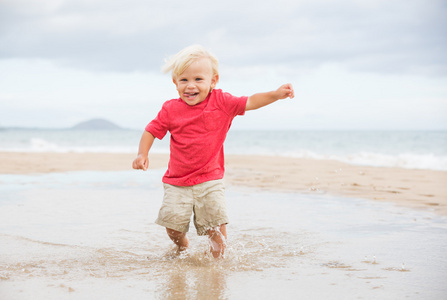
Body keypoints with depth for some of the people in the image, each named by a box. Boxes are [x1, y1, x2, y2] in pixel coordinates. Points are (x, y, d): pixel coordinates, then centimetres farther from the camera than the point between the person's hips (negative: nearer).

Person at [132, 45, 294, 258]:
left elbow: (250, 102, -7)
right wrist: (142, 154, -12)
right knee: (173, 224, -2)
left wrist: (276, 94, -21)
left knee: (217, 224, -8)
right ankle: (183, 250, 30)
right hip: (177, 182, 1)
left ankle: (218, 257, 17)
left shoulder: (221, 102, -5)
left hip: (210, 180, -1)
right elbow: (152, 131, 4)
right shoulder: (170, 110, -4)